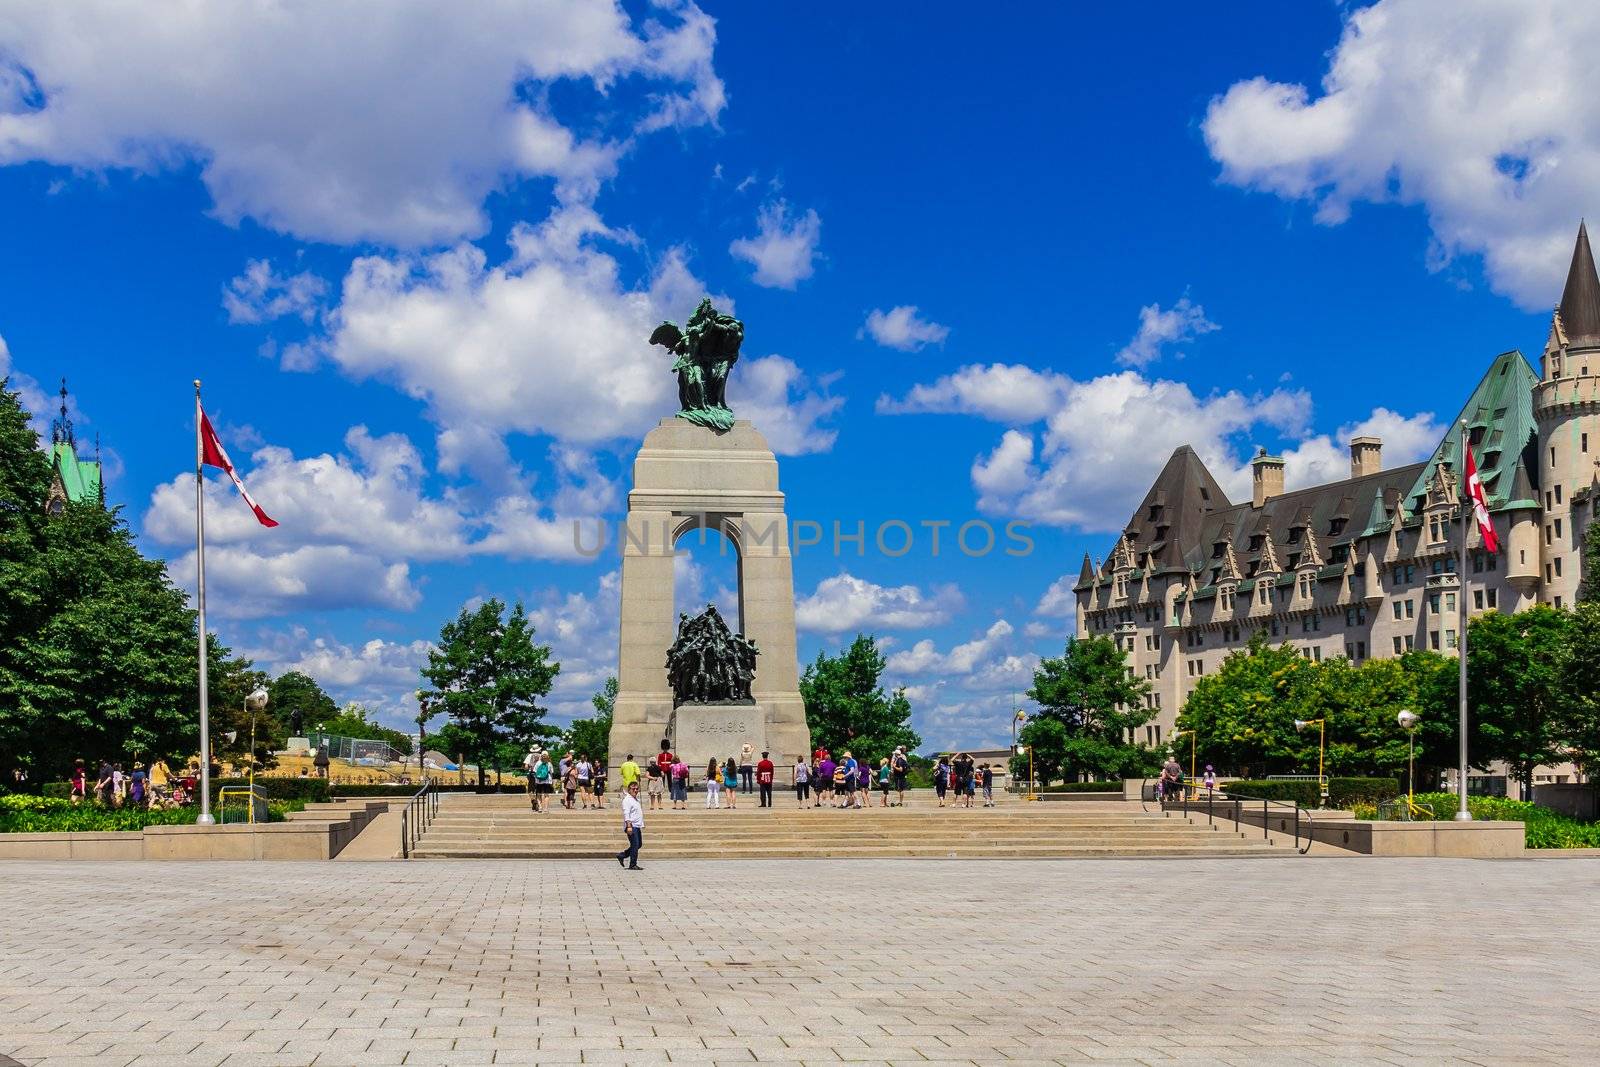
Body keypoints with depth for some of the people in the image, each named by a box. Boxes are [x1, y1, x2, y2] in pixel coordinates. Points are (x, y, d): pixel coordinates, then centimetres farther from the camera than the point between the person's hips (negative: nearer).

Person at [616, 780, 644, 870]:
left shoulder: (636, 799, 18)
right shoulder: (627, 800, -11)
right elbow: (626, 814, -19)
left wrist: (641, 824, 26)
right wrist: (629, 826, -27)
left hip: (637, 826, 10)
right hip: (631, 826, -10)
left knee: (639, 844, 12)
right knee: (635, 845, -8)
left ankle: (622, 855, 21)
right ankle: (633, 865, -3)